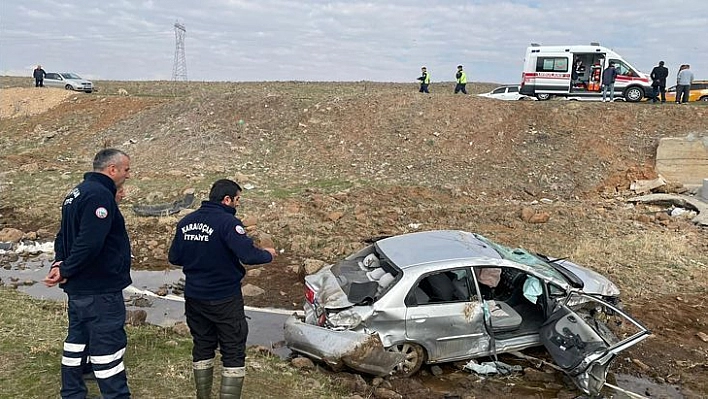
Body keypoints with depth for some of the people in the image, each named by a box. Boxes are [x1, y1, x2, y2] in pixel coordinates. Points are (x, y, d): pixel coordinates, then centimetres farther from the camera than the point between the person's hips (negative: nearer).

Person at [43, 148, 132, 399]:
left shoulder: (77, 193, 14)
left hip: (79, 287, 10)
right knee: (108, 346, -4)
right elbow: (89, 243, -29)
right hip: (100, 290, -10)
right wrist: (65, 270, -17)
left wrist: (61, 263, 2)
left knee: (77, 341, 19)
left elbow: (64, 235, 16)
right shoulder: (99, 194, -20)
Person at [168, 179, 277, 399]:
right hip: (225, 299, -6)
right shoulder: (227, 222, -18)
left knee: (202, 347, 20)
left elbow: (174, 257, 8)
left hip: (194, 297, 7)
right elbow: (249, 255, -26)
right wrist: (268, 254, -7)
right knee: (234, 353, 4)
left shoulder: (186, 222, 3)